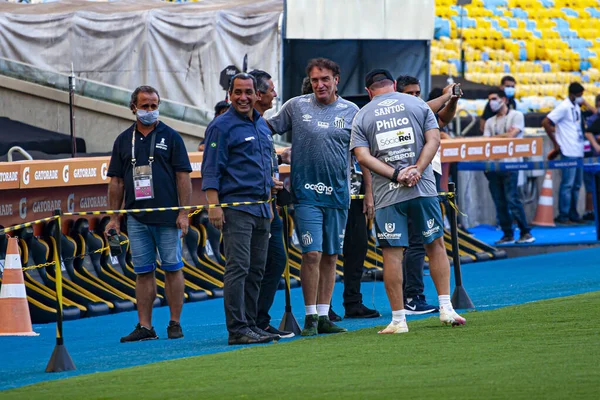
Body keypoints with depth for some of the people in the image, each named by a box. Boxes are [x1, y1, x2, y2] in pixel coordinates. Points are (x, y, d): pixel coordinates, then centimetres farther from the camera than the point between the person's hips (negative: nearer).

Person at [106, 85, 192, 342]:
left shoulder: (170, 137, 4)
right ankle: (145, 326, 4)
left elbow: (183, 176, 0)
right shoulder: (124, 140, 12)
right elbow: (116, 181, 13)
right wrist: (114, 218, 8)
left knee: (172, 268, 0)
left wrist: (184, 213, -7)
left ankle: (175, 323, 6)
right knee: (143, 272, 3)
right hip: (136, 219, 3)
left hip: (167, 217, -3)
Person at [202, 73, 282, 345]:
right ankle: (237, 329, -14)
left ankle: (250, 324, 15)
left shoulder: (262, 125, 17)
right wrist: (213, 206, -17)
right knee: (238, 267, -12)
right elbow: (211, 170, -9)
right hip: (236, 207, -8)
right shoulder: (222, 126, -6)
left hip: (261, 208, 8)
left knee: (256, 270, 9)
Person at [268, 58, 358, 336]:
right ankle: (310, 317, -1)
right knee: (312, 254, -9)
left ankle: (324, 316, 14)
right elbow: (269, 128, 13)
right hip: (306, 194, -2)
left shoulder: (351, 112, 6)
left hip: (337, 195, 2)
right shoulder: (296, 106, 2)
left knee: (330, 257, 7)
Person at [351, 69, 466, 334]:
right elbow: (433, 139, 0)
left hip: (386, 194, -1)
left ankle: (398, 319, -1)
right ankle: (445, 308, 8)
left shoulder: (362, 117, 7)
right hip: (423, 188, 1)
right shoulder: (417, 104, 10)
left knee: (392, 253, 0)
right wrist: (417, 171, -8)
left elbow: (362, 156, -4)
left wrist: (395, 174, -8)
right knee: (435, 244, 12)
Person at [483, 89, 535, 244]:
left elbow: (511, 135, -7)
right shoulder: (490, 122, 20)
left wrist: (494, 138, 1)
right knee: (499, 201, 3)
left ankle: (526, 233, -7)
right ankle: (508, 234, 8)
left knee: (512, 199, -12)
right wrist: (504, 136, -6)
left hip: (510, 162, -6)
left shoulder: (516, 115, 4)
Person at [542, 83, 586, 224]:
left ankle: (573, 214, 19)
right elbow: (545, 123, -16)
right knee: (567, 184, -7)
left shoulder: (576, 107, 13)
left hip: (578, 152, 8)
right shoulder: (564, 107, -12)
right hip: (569, 152, -8)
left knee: (576, 185, 12)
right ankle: (563, 216, -3)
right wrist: (556, 143, -11)